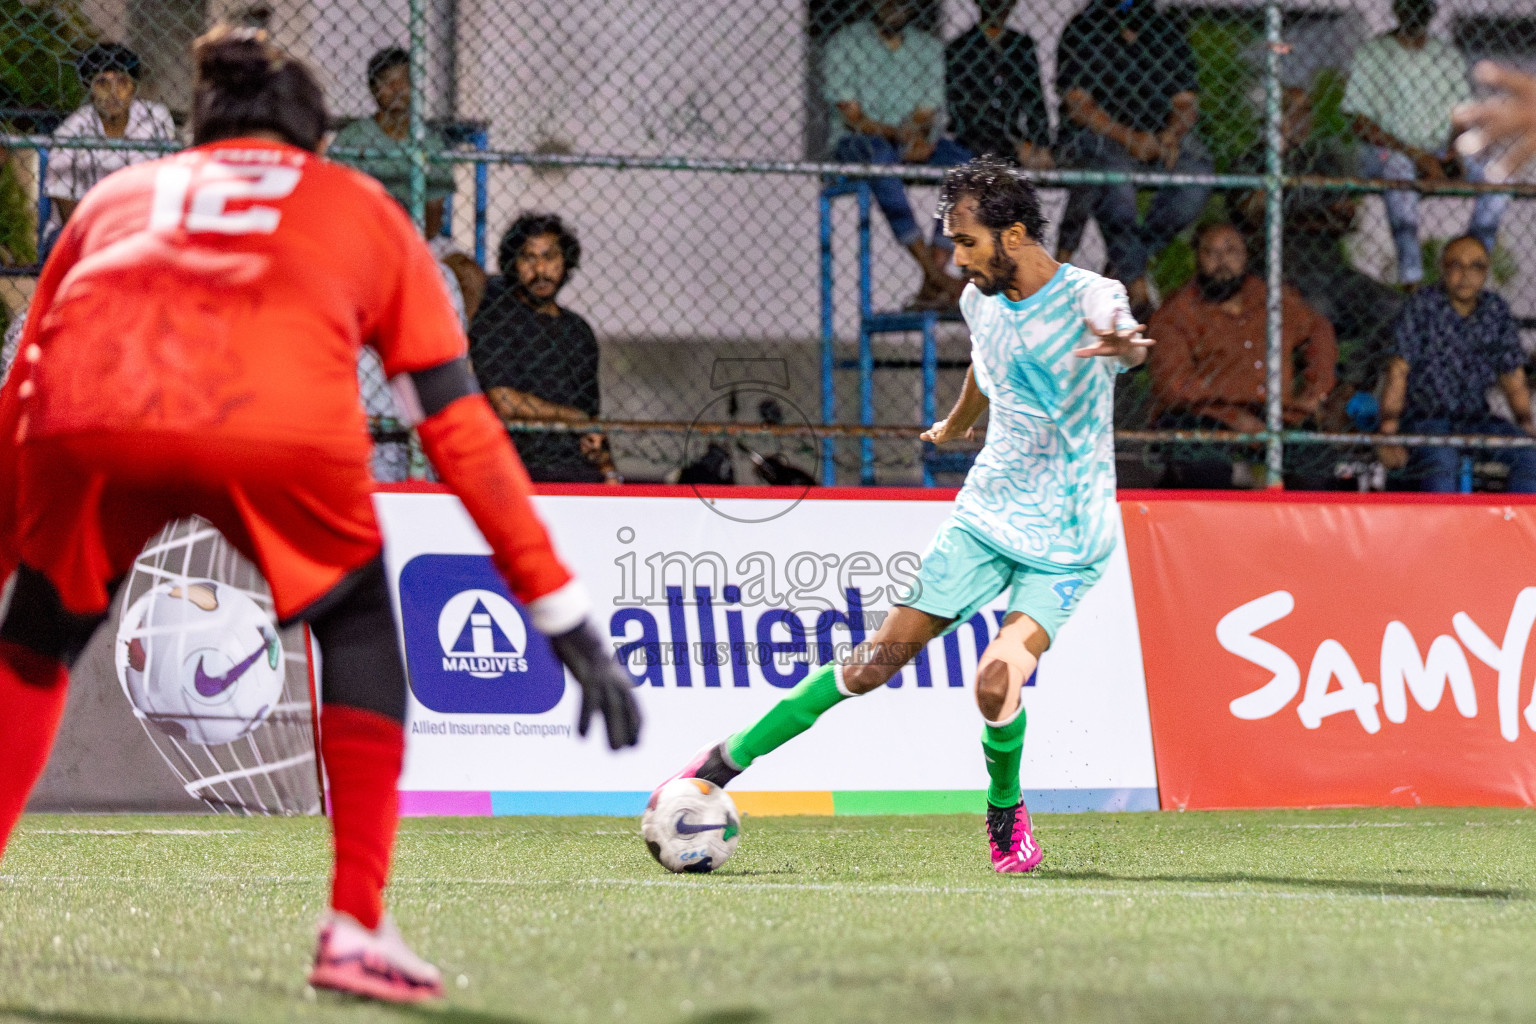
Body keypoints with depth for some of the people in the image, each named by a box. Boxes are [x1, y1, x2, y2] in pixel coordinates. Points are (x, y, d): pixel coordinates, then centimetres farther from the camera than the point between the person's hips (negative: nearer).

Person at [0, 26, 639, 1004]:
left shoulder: (115, 197, 37)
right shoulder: (363, 207, 34)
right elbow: (464, 433, 29)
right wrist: (569, 622, 31)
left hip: (90, 411, 1)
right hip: (284, 424, -1)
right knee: (362, 631, 26)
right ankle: (357, 927, 16)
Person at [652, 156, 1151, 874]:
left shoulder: (1086, 299, -15)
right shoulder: (982, 299, 4)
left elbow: (1123, 333, -35)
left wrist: (1121, 345, -60)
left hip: (1065, 547, -5)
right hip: (984, 514, 5)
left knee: (997, 682, -24)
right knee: (879, 658, -2)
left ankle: (1006, 814, 5)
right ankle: (728, 761, 6)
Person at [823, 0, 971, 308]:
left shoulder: (929, 48, 13)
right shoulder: (844, 44, 0)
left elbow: (927, 113, 5)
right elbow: (851, 115, -9)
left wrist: (921, 138, -19)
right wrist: (894, 133, -25)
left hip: (913, 145, 4)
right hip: (857, 142, -4)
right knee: (882, 156, -41)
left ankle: (930, 287, -33)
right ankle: (934, 273, -46)